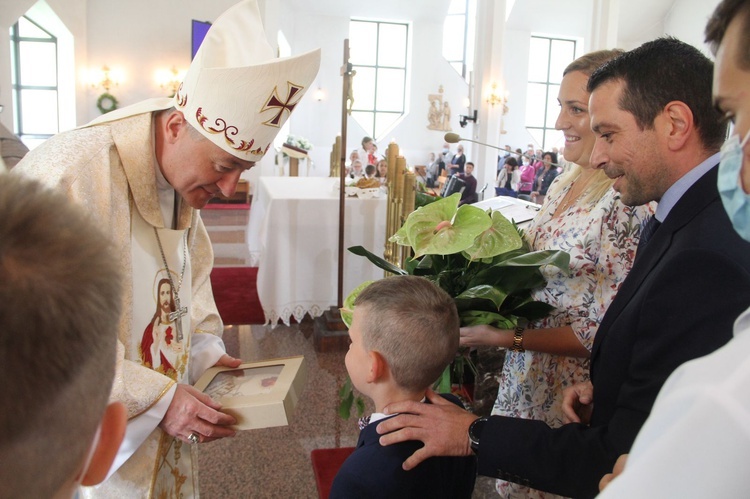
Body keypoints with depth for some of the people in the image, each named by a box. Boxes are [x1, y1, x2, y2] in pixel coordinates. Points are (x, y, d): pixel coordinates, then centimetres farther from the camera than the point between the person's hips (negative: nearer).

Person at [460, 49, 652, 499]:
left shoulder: (631, 202, -23)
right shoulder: (565, 184, 3)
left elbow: (608, 334, -22)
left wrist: (505, 338, -23)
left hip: (570, 391, -7)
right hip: (524, 374, 7)